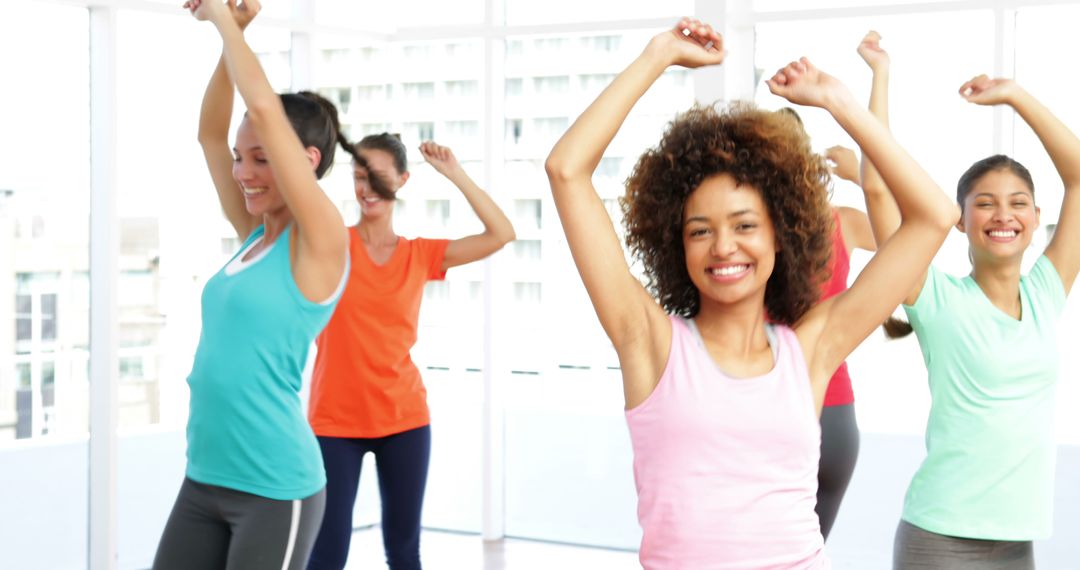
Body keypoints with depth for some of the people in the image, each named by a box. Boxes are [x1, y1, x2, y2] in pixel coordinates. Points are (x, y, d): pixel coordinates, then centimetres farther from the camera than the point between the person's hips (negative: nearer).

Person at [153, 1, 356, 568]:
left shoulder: (319, 240, -10)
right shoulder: (254, 235, 11)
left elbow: (266, 109, -17)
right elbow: (210, 133, 14)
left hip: (274, 489, -7)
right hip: (203, 480, 8)